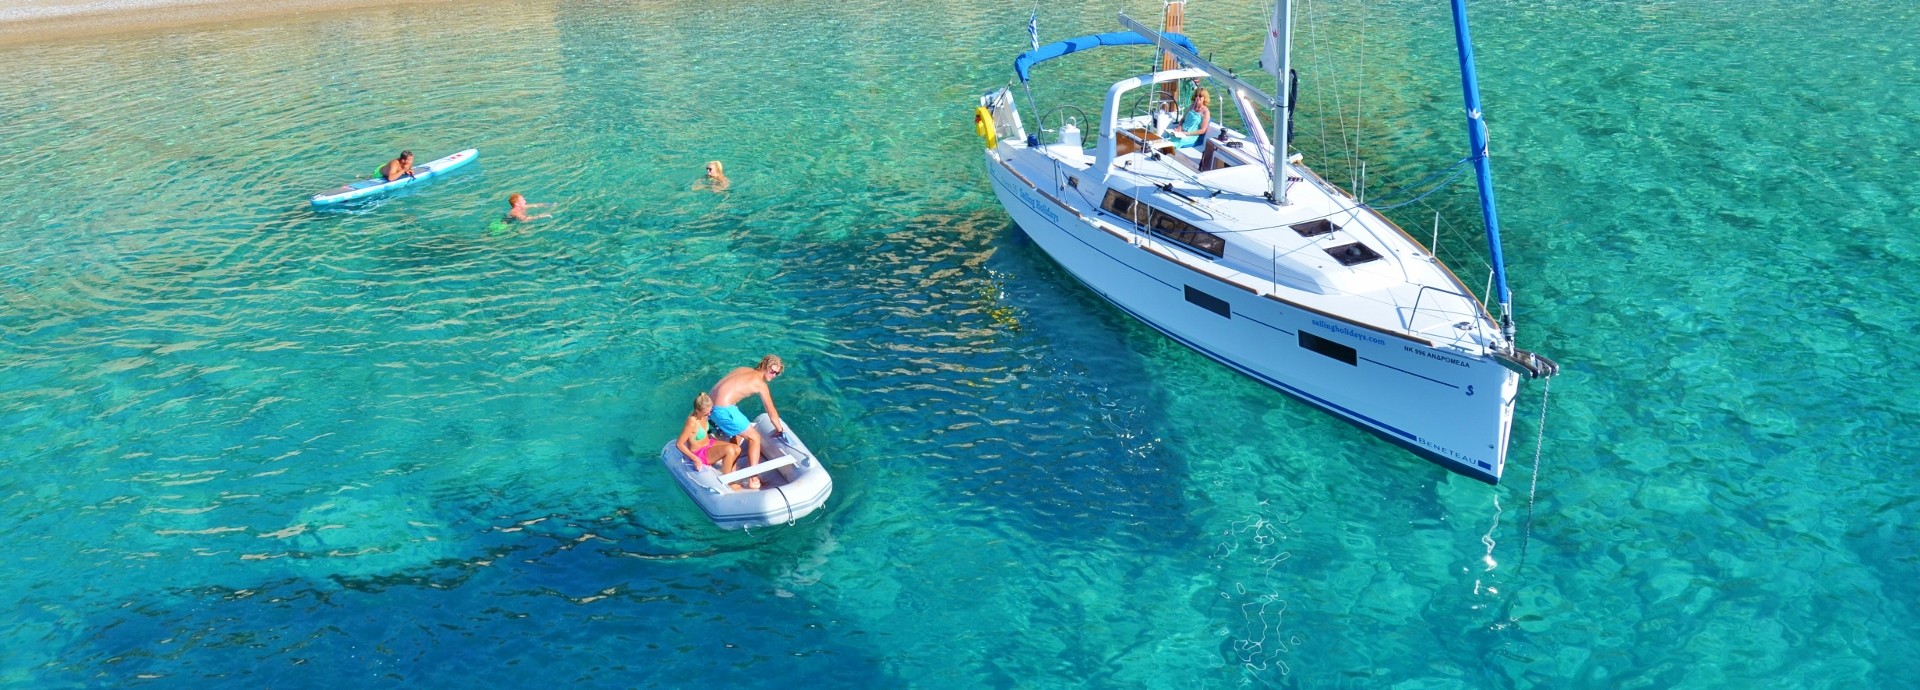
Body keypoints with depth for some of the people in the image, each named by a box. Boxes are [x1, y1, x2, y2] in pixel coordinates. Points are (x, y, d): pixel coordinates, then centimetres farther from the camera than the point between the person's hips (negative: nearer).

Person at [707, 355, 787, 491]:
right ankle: (753, 480, -3)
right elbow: (771, 412, 4)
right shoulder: (761, 384, -2)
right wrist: (779, 429, 20)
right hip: (724, 409, -9)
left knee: (737, 434, 29)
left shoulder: (744, 370, 20)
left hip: (712, 405, 9)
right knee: (755, 438, 1)